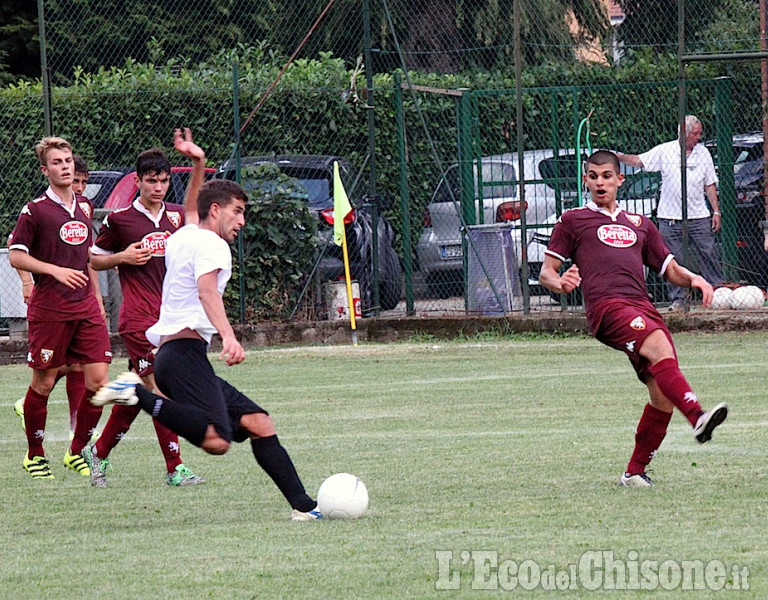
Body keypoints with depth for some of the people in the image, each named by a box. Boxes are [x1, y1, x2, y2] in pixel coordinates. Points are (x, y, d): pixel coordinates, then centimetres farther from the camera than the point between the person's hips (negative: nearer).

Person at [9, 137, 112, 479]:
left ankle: (77, 452, 10)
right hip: (49, 308, -5)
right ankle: (34, 455, 17)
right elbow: (15, 256, -7)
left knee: (98, 379, -4)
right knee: (44, 383, 2)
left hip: (85, 307, 5)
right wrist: (56, 271, -17)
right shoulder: (36, 210, -6)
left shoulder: (85, 207, 13)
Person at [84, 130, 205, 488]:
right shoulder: (119, 220, 0)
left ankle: (99, 453, 25)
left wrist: (198, 163, 13)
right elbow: (93, 259, 9)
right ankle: (174, 468, -11)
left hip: (171, 319, 6)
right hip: (138, 320, -6)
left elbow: (192, 207, 26)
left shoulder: (176, 216, 8)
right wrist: (122, 257, -9)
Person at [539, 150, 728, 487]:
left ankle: (635, 472, 4)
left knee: (663, 395, -9)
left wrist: (692, 279, 8)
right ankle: (698, 417, -51)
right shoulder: (573, 221, 21)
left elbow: (670, 270, 31)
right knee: (660, 348, -33)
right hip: (606, 307, -5)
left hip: (643, 307, 5)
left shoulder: (639, 225, 32)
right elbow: (546, 272, 15)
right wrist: (560, 283, -10)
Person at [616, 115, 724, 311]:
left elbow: (710, 185, 11)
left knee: (708, 255, 0)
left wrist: (716, 211, 7)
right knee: (673, 262, 0)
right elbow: (639, 161, 1)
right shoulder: (664, 151, 1)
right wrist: (619, 157, -17)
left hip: (699, 216, 1)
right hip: (670, 217, -1)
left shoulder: (703, 153, 7)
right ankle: (677, 299, 7)